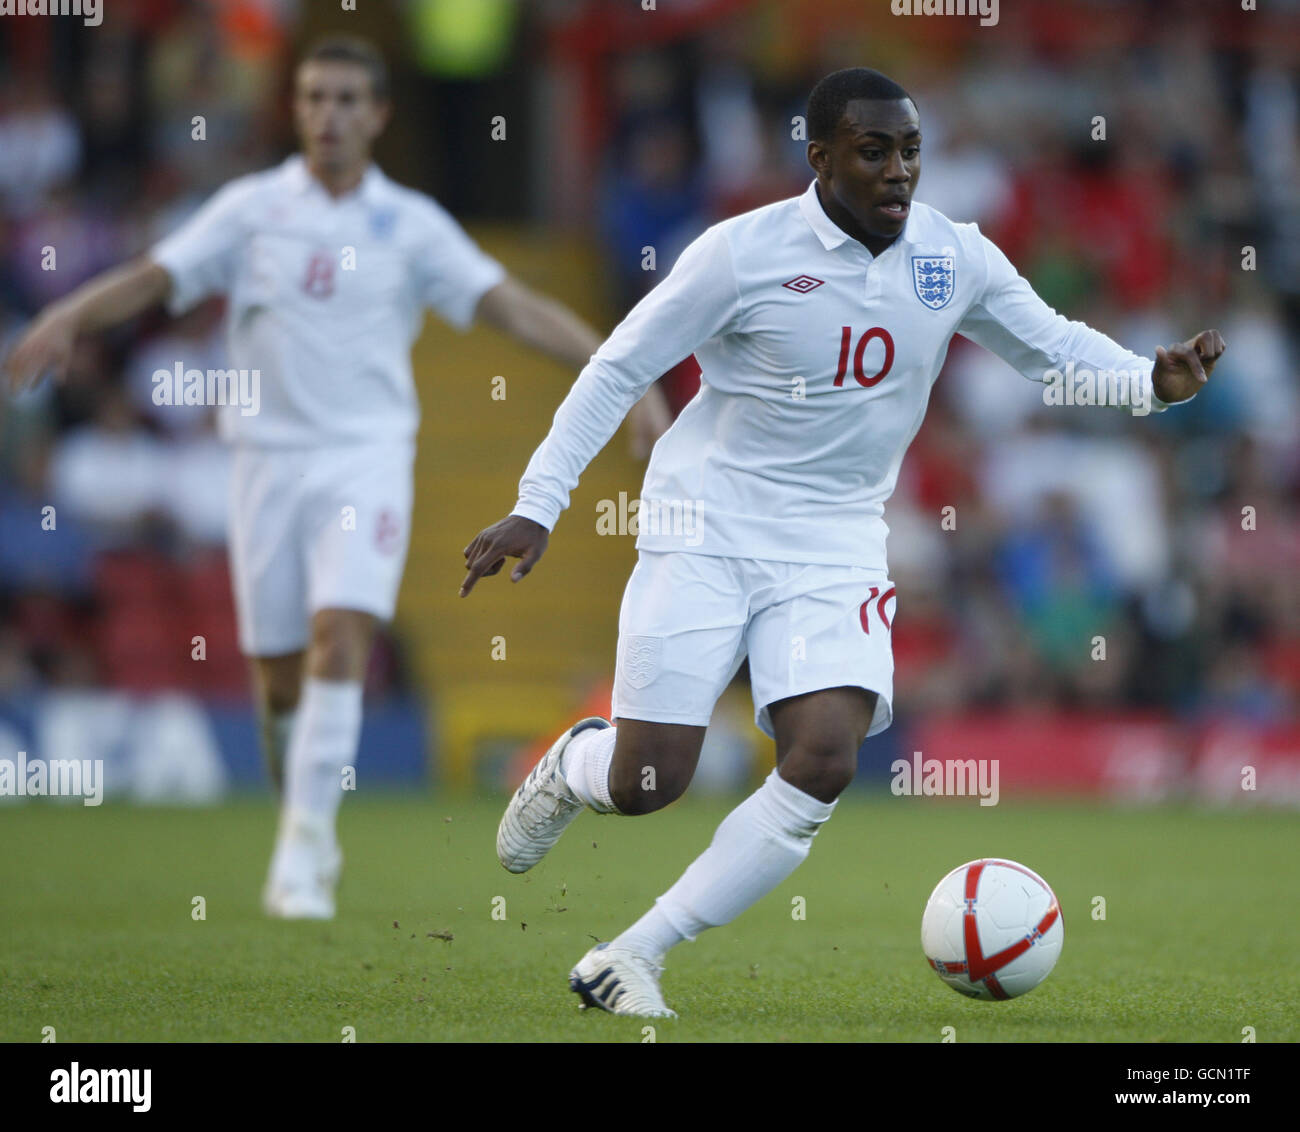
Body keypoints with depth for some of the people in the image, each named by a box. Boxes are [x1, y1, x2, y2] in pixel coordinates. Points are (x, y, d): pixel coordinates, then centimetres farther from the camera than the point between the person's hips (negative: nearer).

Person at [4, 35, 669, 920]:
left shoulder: (413, 225, 3)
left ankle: (306, 845, -19)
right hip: (270, 457, 1)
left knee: (341, 637, -19)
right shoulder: (251, 209, 5)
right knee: (277, 671, 4)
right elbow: (152, 280, 1)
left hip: (368, 458, -1)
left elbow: (516, 309, -1)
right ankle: (308, 841, 24)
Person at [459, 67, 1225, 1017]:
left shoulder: (955, 259, -2)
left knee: (823, 766, -18)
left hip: (836, 546, 3)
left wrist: (1151, 380, -9)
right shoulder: (745, 252, -14)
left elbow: (1051, 344, 11)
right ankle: (572, 766, 34)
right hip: (707, 530, -3)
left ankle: (630, 959, -6)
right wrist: (537, 506, -11)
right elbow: (619, 369, -7)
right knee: (649, 785, -7)